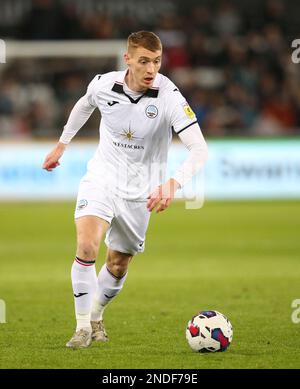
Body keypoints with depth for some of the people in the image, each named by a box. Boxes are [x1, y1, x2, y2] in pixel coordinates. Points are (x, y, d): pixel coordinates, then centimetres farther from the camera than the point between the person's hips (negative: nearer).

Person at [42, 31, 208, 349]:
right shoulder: (103, 85, -13)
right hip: (101, 178, 0)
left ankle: (96, 315, 40)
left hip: (139, 190, 0)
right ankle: (83, 326, -9)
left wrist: (173, 183, -45)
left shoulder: (169, 97, -23)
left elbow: (199, 148, -29)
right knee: (87, 247, -23)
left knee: (117, 266, 11)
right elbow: (84, 105, 13)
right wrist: (61, 144, 23)